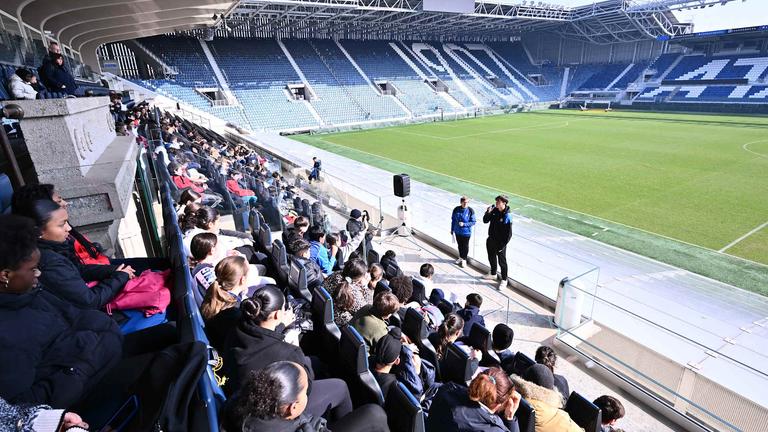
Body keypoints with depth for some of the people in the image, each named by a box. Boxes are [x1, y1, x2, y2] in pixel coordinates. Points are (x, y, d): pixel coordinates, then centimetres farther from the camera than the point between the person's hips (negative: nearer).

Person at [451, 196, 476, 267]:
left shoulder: (470, 211, -16)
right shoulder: (456, 209, -8)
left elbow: (473, 222, -11)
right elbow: (453, 220, 4)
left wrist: (464, 224, -22)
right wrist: (452, 229, 11)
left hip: (466, 232, -3)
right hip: (457, 231, 3)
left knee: (465, 246, 10)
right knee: (459, 245, 19)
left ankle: (464, 259, 28)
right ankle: (460, 257, 39)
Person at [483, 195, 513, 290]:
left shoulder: (507, 216, -22)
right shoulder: (494, 210, -4)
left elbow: (509, 234, -19)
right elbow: (485, 221, 3)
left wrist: (502, 246, -18)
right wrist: (488, 213, -16)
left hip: (500, 243, -7)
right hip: (490, 240, 7)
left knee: (502, 261, 8)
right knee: (491, 258, 23)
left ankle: (504, 280, 25)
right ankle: (493, 274, 45)